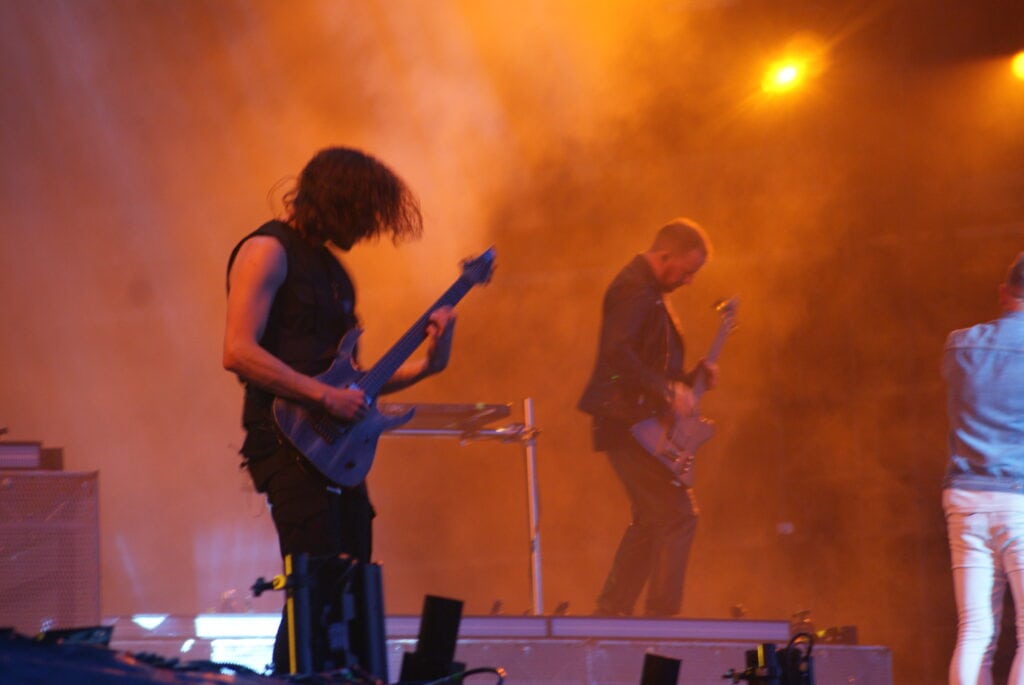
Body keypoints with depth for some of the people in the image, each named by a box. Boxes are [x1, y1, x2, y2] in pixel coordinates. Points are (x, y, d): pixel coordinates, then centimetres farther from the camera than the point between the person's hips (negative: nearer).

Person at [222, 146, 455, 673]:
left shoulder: (329, 266, 22)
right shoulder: (268, 251, -5)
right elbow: (238, 352, -17)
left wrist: (423, 365, 10)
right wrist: (323, 394, -18)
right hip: (289, 440, -9)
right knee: (316, 595, -16)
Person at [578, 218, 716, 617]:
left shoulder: (649, 292, 19)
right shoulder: (634, 289, -14)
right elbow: (616, 351, -28)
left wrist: (689, 377, 9)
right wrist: (668, 392, -26)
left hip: (635, 425, 11)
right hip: (629, 423, -11)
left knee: (651, 520, 14)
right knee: (679, 514, -11)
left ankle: (611, 614, 18)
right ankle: (660, 615, -9)